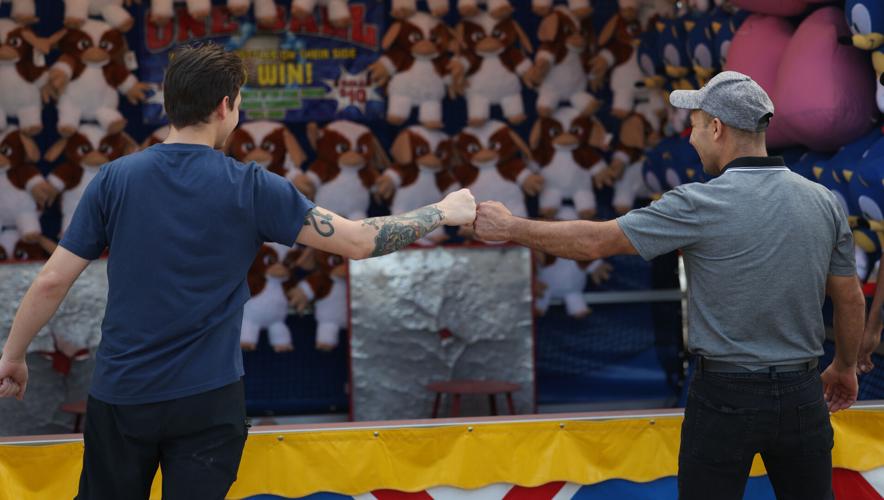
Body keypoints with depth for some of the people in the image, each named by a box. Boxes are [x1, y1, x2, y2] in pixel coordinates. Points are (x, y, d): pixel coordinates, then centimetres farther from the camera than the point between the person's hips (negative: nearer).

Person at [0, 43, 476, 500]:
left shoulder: (115, 178, -5)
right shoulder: (250, 188, -9)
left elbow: (52, 281, -3)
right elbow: (358, 241, -7)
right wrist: (443, 212, 6)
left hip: (120, 395, 2)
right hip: (207, 399, -2)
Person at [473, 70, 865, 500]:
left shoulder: (700, 205, -14)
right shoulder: (824, 202, 0)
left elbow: (593, 242, -10)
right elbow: (851, 301, 8)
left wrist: (509, 227, 3)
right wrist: (844, 367, 26)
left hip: (725, 398, -4)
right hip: (802, 395, 4)